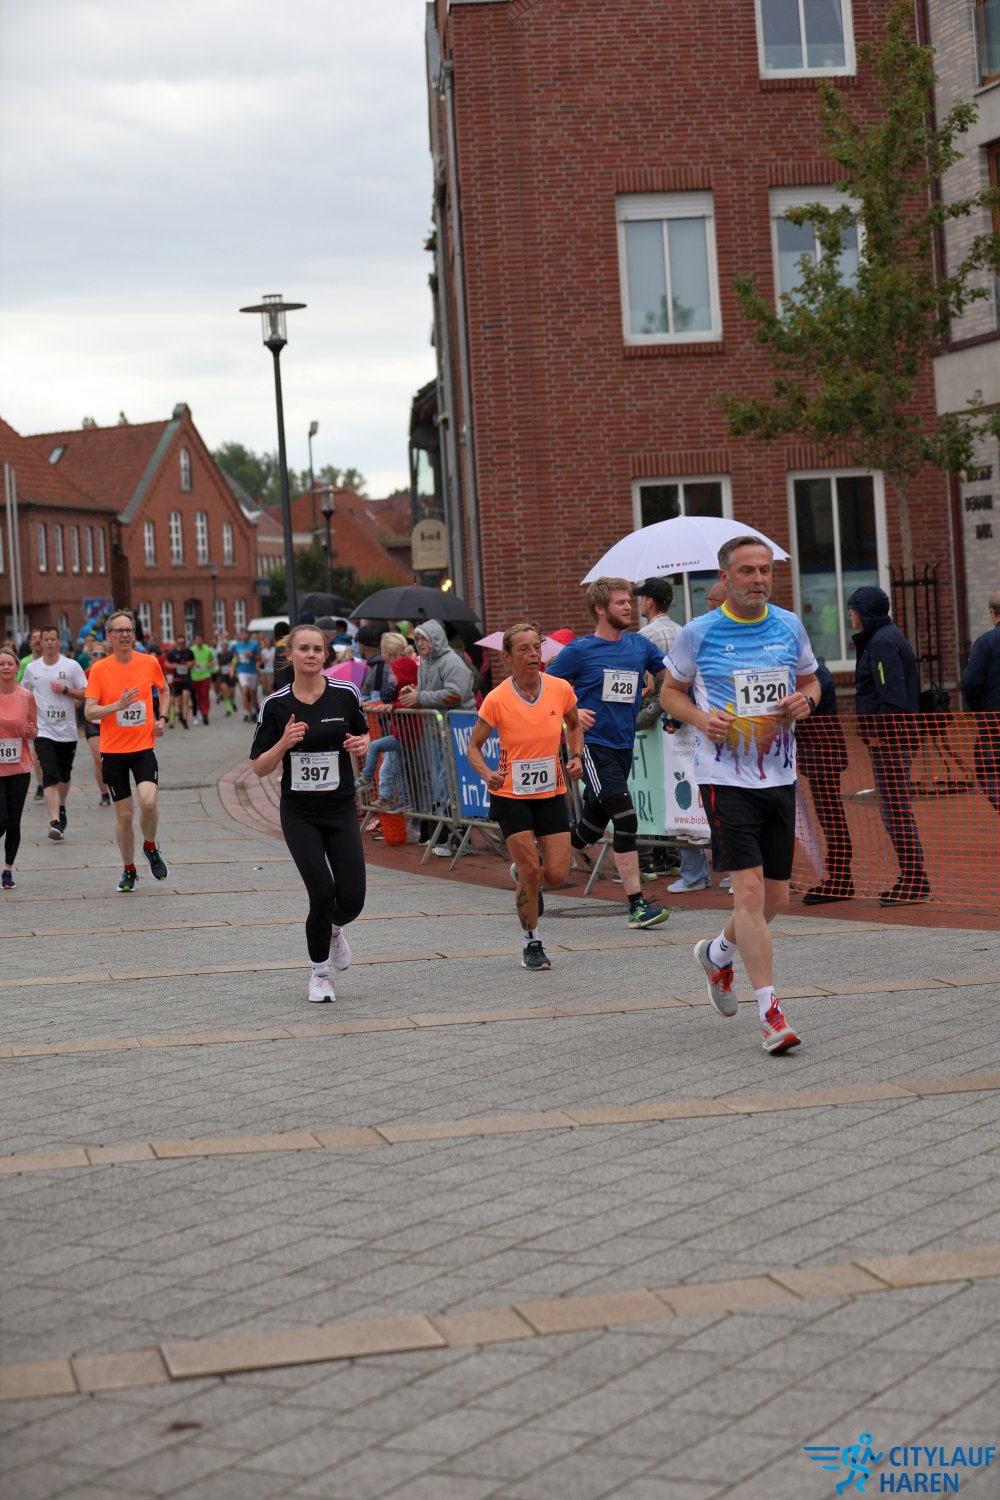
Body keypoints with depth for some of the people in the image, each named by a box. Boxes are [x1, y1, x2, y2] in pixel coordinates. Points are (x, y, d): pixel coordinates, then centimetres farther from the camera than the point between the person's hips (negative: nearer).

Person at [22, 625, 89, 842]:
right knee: (50, 776, -14)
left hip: (67, 730, 1)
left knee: (64, 775, 15)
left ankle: (61, 808, 41)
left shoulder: (71, 666, 0)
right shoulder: (31, 668, 5)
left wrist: (65, 690, -15)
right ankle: (55, 822, -22)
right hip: (43, 730, -1)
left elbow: (86, 694, -1)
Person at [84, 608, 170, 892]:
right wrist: (118, 705, -25)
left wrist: (162, 718, 4)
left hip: (143, 747, 0)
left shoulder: (150, 663, 0)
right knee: (124, 814, 5)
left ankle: (150, 848, 9)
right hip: (113, 750, 0)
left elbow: (164, 690, 20)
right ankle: (128, 870, 24)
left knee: (148, 802, -21)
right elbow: (89, 712, -9)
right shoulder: (99, 669, -5)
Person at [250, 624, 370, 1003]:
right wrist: (284, 743, -21)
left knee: (352, 900, -4)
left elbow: (363, 735, 14)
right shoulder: (275, 705, -6)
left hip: (341, 810, 2)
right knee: (322, 893, -14)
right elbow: (260, 768, -3)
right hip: (299, 814, -1)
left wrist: (362, 744, -9)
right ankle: (319, 974, 10)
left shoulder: (345, 694, -4)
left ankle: (333, 931, 35)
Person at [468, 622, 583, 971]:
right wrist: (486, 774, -24)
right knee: (531, 871, -9)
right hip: (511, 795, -3)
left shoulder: (560, 689, -7)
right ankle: (531, 943, 12)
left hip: (551, 792, 3)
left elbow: (574, 725, 14)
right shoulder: (497, 699, -14)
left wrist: (576, 756, -4)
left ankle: (523, 869, 34)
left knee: (557, 874, -3)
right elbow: (474, 747, -4)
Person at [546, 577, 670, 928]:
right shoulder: (580, 650, -5)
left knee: (592, 827, 14)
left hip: (623, 746, 6)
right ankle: (637, 905, -14)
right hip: (593, 744, -6)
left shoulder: (640, 645, 9)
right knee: (625, 819, -17)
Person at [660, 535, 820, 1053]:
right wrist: (700, 719, -12)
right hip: (725, 776, -4)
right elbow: (670, 690, 8)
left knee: (776, 898, 10)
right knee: (749, 889, -13)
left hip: (779, 776, 5)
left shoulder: (790, 627, 6)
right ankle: (770, 1011, -10)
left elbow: (810, 681, 19)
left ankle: (717, 953, 40)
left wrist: (804, 700, -4)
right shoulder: (699, 633, -4)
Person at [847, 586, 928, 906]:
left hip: (888, 737, -11)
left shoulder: (882, 642, -13)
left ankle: (914, 881, -8)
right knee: (895, 810, 12)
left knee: (896, 810, -9)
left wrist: (879, 733, -18)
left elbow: (892, 694, -20)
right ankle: (912, 879, 15)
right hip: (895, 735, 11)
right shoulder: (885, 637, 19)